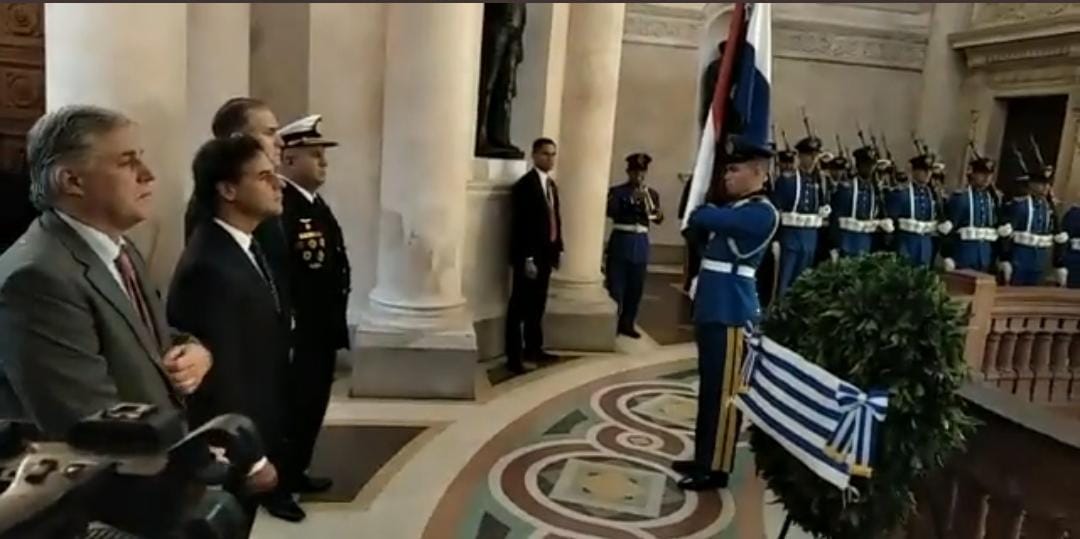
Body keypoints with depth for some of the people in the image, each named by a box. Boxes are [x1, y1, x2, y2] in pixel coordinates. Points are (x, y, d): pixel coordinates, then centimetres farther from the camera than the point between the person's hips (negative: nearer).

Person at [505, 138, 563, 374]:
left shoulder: (551, 184, 14)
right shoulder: (525, 184, -13)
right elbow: (520, 225, -17)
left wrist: (558, 248, 10)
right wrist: (527, 258, -21)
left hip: (546, 254, 8)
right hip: (529, 257, -8)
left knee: (537, 305, 17)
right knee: (520, 307, -2)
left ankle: (534, 348, 29)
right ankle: (514, 358, 3)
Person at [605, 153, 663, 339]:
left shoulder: (652, 193, 9)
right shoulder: (616, 191, -1)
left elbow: (658, 219, 1)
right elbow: (610, 211, -18)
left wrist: (657, 215, -22)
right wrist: (631, 199, -26)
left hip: (641, 244, 4)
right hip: (620, 242, -4)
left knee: (636, 287, 7)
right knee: (616, 286, -3)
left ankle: (627, 323, 18)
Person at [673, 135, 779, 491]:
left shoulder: (763, 213, -14)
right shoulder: (736, 207, 16)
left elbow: (704, 218, -21)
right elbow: (699, 221, 14)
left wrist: (699, 212, -1)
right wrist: (700, 214, -5)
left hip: (732, 312, -9)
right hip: (712, 308, 9)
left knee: (724, 391, -1)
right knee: (709, 388, 16)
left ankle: (716, 468, 8)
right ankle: (703, 458, 27)